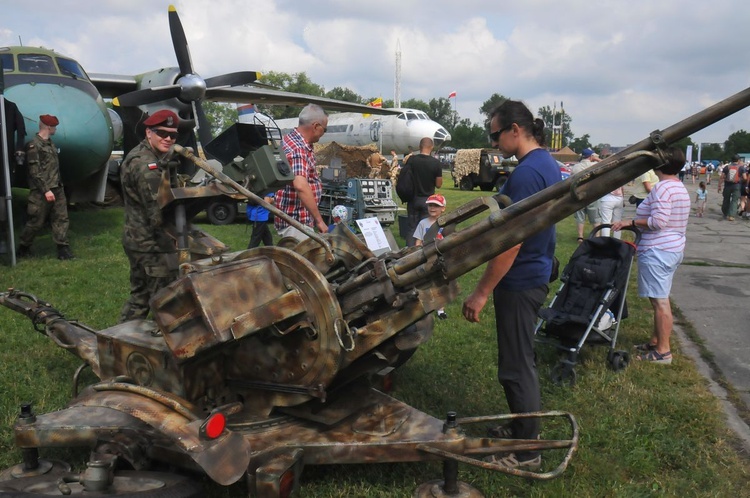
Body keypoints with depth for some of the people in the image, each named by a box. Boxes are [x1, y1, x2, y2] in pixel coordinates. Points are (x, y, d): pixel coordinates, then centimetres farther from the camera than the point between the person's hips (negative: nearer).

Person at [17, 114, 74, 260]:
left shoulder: (49, 143, 13)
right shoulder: (34, 145, -13)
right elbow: (34, 172, -17)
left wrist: (58, 185, 17)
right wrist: (46, 190, -20)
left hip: (57, 189, 8)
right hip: (41, 192, -8)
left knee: (61, 219, 3)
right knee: (36, 222, 3)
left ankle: (63, 250, 4)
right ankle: (23, 249, 20)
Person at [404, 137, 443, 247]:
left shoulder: (411, 160, -6)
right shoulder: (436, 163, -9)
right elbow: (438, 185, -5)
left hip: (413, 199, 1)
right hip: (428, 200, -1)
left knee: (412, 227, 8)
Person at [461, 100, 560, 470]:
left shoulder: (526, 173, -21)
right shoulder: (548, 163, 10)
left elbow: (512, 240, -24)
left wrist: (482, 292, -21)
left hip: (519, 281, -10)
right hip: (536, 273, 10)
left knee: (515, 366, 1)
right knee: (521, 359, 21)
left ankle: (526, 452, 14)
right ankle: (523, 429, 37)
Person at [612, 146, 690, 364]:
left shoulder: (662, 187, -17)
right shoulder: (681, 189, 14)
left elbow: (658, 221, -25)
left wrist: (631, 222, -14)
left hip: (658, 250, -11)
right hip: (674, 248, 11)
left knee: (660, 301, -5)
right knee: (660, 299, 17)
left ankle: (663, 352, 0)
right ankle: (655, 341, 26)